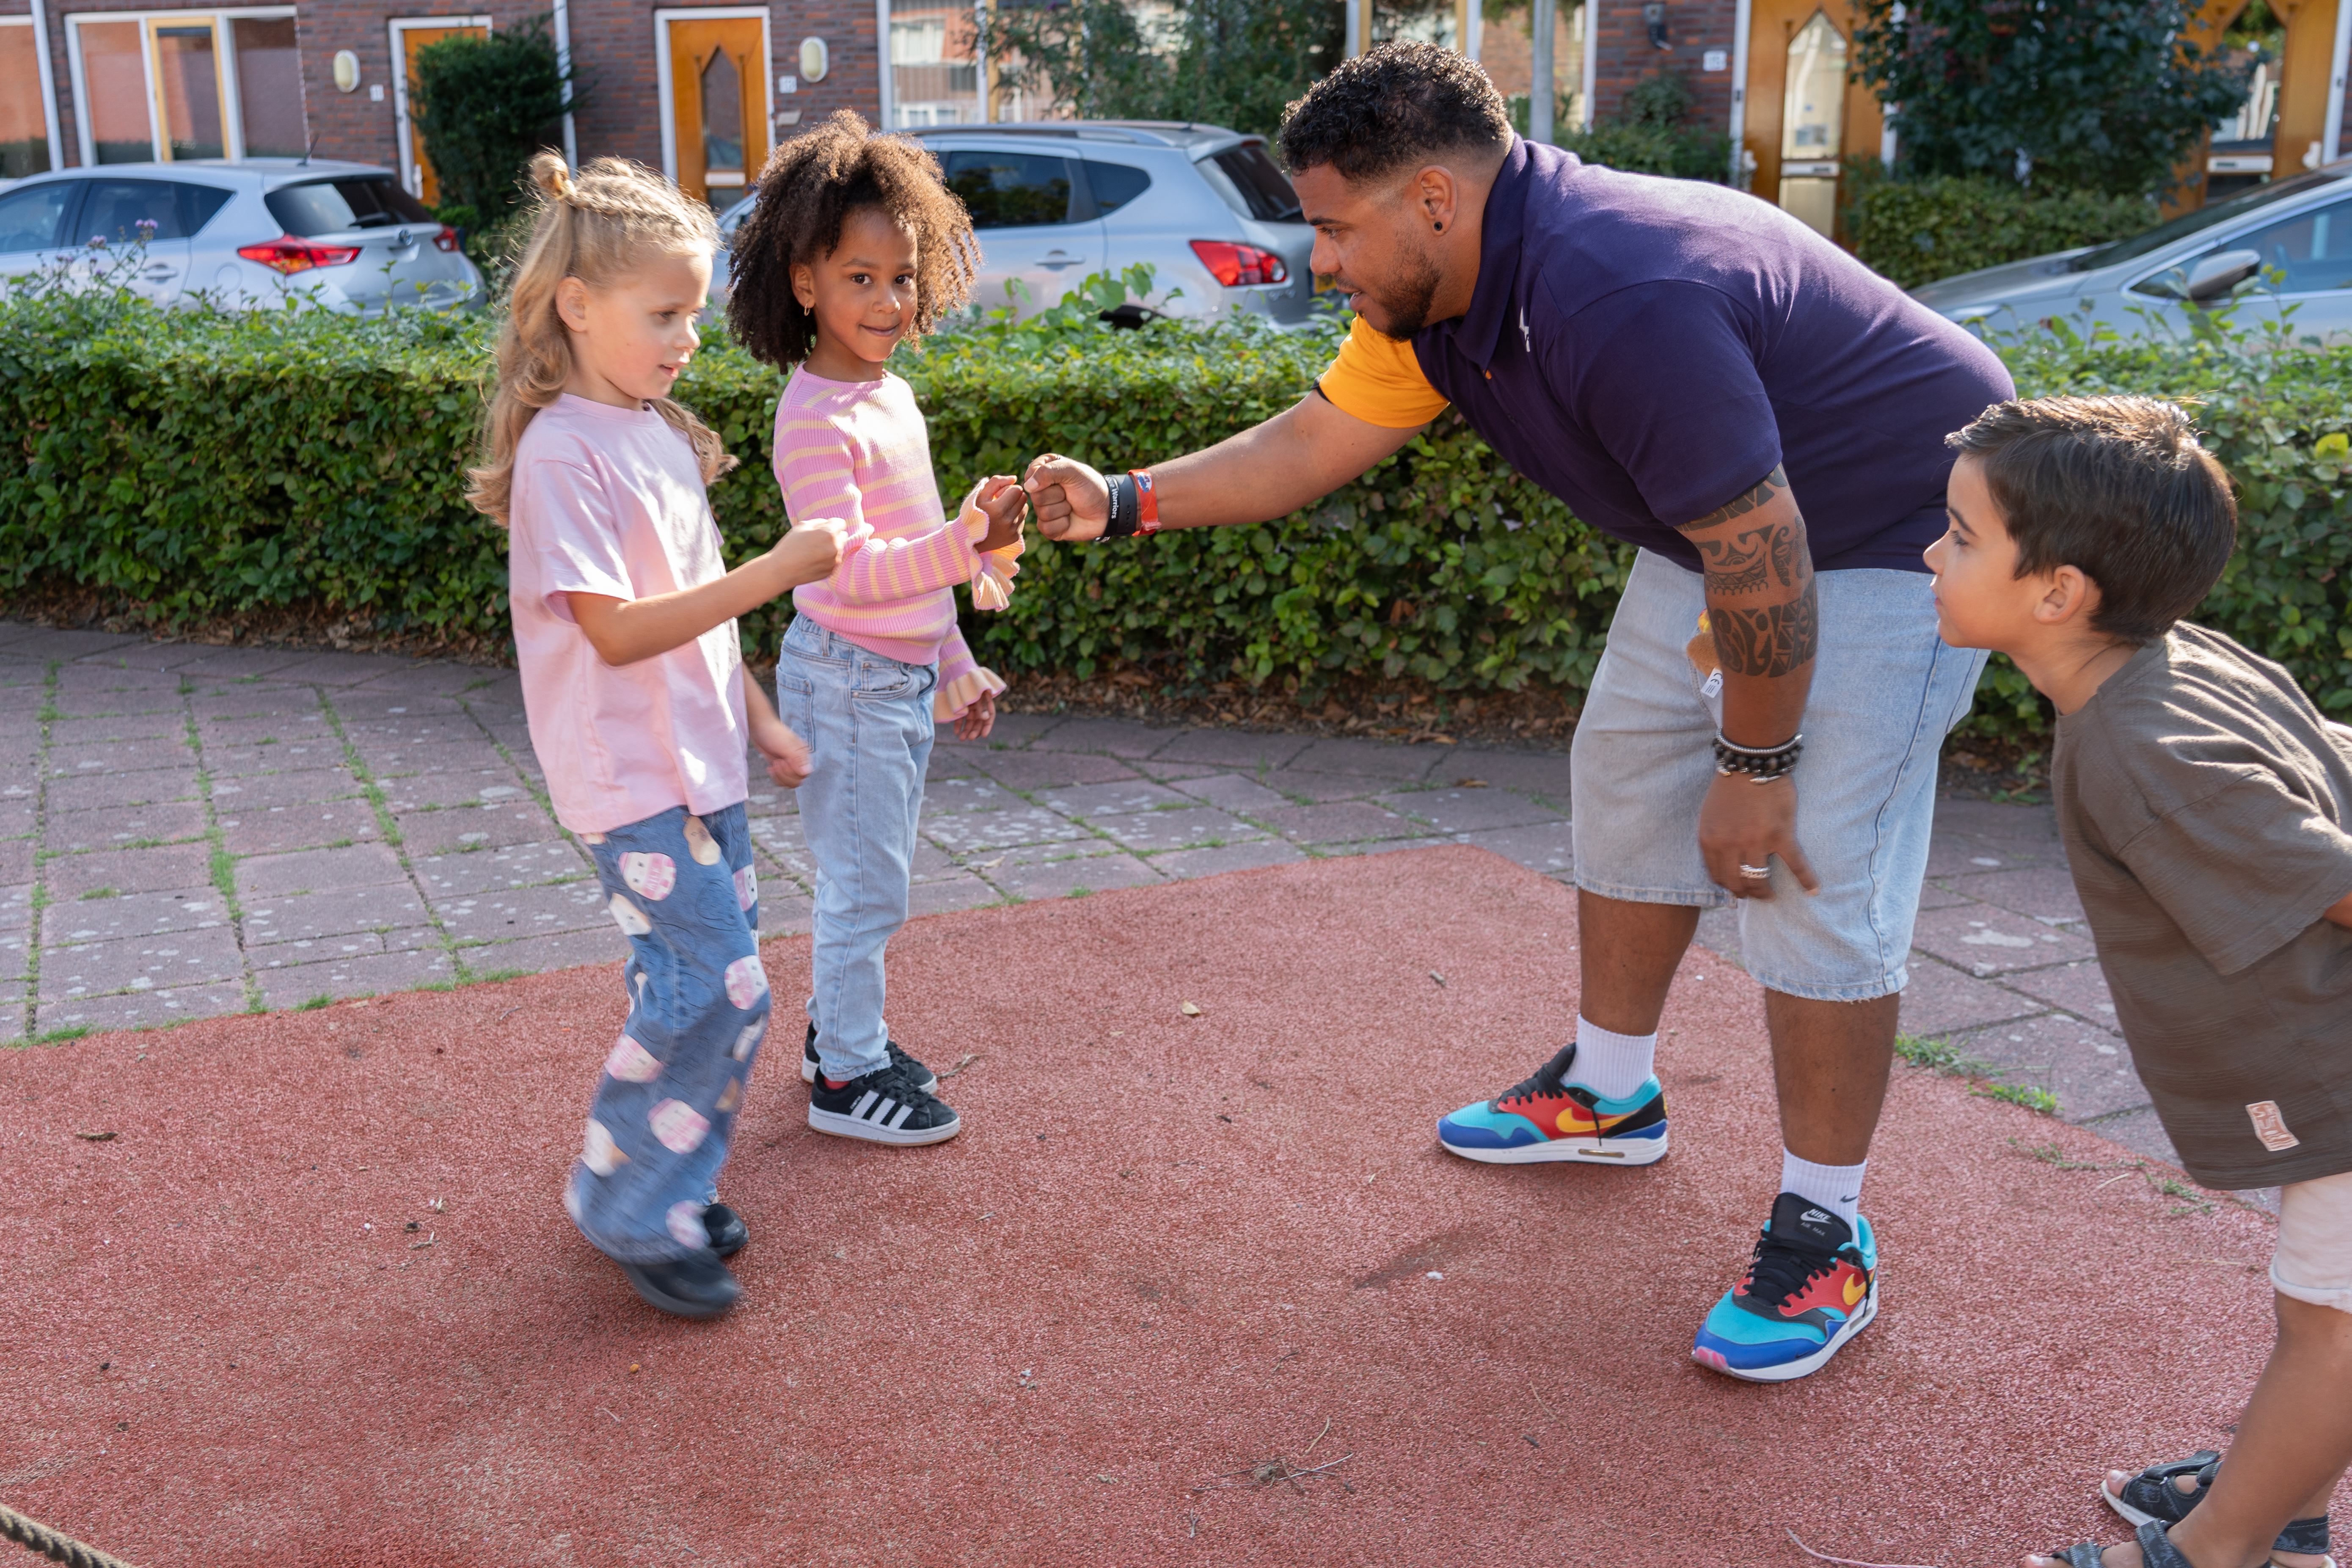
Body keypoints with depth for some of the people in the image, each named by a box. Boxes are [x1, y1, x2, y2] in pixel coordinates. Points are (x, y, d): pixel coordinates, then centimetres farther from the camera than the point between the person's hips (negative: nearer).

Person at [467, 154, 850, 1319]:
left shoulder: (660, 433, 11)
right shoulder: (563, 454, -17)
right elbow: (617, 630, -22)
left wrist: (760, 720, 20)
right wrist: (780, 569, -23)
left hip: (699, 764, 9)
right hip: (631, 780, -9)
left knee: (702, 984, 13)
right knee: (718, 992, -8)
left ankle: (672, 1186, 29)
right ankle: (630, 1211, 10)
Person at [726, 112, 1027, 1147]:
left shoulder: (892, 396, 9)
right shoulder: (816, 420, -19)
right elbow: (853, 573, -26)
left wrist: (954, 666, 20)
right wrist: (965, 539, -38)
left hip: (904, 674, 9)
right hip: (848, 678, -9)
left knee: (873, 874, 18)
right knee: (865, 879, 0)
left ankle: (840, 1028, 33)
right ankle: (848, 1074, 13)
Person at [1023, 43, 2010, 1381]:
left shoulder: (1623, 307, -37)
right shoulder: (1442, 292, -7)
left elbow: (1763, 564, -31)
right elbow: (1315, 441, 3)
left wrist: (1756, 765, -19)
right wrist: (1124, 502, -5)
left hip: (1897, 532, -9)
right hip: (1731, 522, 10)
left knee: (1814, 876, -13)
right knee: (1626, 783, 14)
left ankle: (1827, 1234, 2)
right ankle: (1611, 1092, 32)